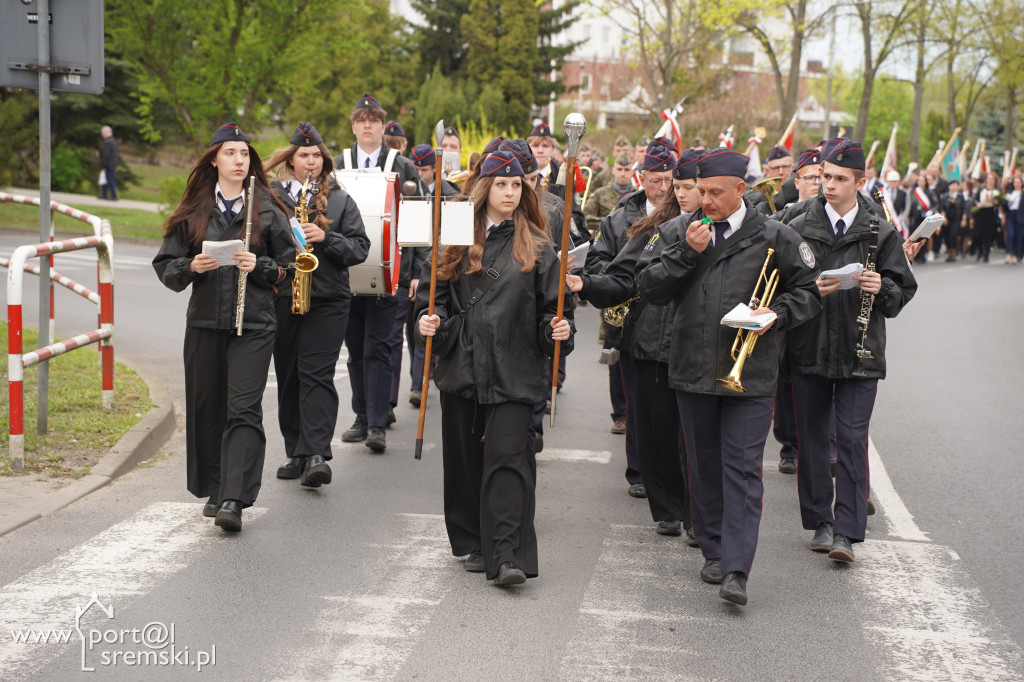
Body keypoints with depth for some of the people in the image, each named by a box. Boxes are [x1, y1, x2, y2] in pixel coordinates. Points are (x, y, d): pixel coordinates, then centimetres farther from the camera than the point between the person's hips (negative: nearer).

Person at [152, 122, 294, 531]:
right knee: (206, 408, 8)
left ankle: (234, 501, -15)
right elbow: (165, 265, 10)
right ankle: (213, 491, 24)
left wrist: (259, 266, -12)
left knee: (244, 409, -11)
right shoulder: (193, 212, 9)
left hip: (253, 324, -2)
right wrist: (191, 267, -10)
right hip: (204, 321, 3)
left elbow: (290, 266, 6)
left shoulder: (267, 211, 5)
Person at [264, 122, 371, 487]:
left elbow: (360, 248, 3)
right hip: (281, 299, 2)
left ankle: (317, 454, -16)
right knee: (288, 376, 9)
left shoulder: (340, 200, 7)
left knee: (317, 375, -11)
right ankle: (295, 452, 19)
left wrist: (326, 237, -12)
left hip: (327, 300, -2)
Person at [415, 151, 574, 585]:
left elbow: (550, 307, 5)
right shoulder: (458, 240, 8)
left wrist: (558, 330, -15)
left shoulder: (536, 247, 4)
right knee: (464, 460, 10)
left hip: (513, 374, -3)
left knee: (507, 460, -10)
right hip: (462, 367, 3)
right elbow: (433, 292, 11)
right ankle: (474, 543, 26)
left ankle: (507, 557, -12)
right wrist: (429, 320, -7)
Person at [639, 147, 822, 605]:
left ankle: (736, 570, -10)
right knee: (704, 465, 13)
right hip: (692, 370, 4)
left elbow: (810, 290, 7)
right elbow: (650, 289, 2)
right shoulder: (684, 234, 8)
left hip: (750, 374, -3)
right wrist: (686, 253, -11)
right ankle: (714, 551, 27)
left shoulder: (775, 238, 0)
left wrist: (778, 314, -12)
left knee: (742, 468, -8)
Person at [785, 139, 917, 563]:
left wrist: (882, 287, -18)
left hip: (859, 353, -1)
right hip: (808, 349, 2)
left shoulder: (881, 234, 3)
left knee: (852, 440, -5)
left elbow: (903, 294, 4)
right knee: (811, 438, 8)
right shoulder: (799, 229, 4)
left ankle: (846, 531, 0)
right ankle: (820, 521, 21)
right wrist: (810, 291, -15)